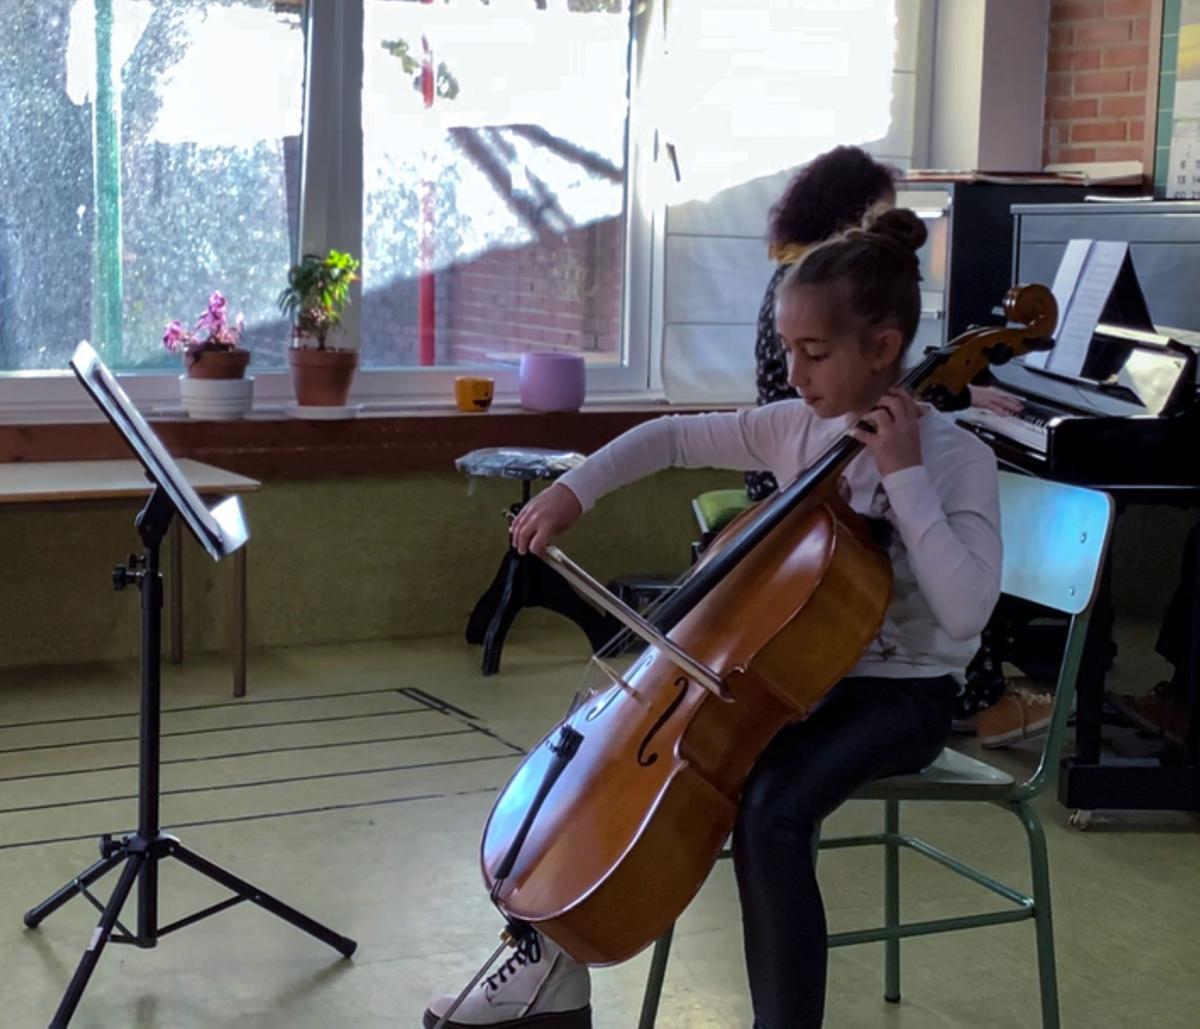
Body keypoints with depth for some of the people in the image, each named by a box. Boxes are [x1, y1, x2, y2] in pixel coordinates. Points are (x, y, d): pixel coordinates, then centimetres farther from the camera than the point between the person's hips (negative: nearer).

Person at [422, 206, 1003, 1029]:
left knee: (770, 813, -34)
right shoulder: (797, 427, 0)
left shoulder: (958, 459, -16)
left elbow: (966, 611, -30)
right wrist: (576, 490, -4)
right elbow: (673, 438, 11)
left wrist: (903, 476, -29)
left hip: (899, 692, -7)